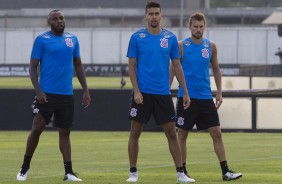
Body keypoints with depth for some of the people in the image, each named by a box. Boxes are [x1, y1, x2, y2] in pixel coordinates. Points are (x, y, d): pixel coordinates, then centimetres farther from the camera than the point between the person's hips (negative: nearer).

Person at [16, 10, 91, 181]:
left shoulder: (72, 39, 10)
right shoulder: (42, 40, -2)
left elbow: (78, 66, 17)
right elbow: (33, 67, -3)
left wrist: (86, 90, 10)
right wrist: (38, 91, -14)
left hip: (66, 95, 4)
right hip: (47, 94, -4)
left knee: (65, 132, 5)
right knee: (37, 129, -6)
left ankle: (69, 172, 5)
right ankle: (25, 167, 9)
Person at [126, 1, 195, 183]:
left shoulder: (171, 38, 5)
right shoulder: (137, 37, -1)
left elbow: (177, 66, 9)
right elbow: (132, 66, -1)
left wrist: (185, 92, 6)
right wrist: (136, 91, -11)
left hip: (163, 93, 2)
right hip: (142, 93, -2)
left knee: (172, 133, 1)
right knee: (135, 132, 2)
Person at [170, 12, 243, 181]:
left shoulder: (211, 46, 6)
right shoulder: (181, 46, -3)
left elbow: (216, 70, 15)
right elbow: (173, 71, 2)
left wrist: (219, 93, 9)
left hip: (206, 97, 3)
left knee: (217, 133, -3)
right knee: (182, 134, 2)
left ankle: (225, 171, -3)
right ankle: (182, 171, 11)